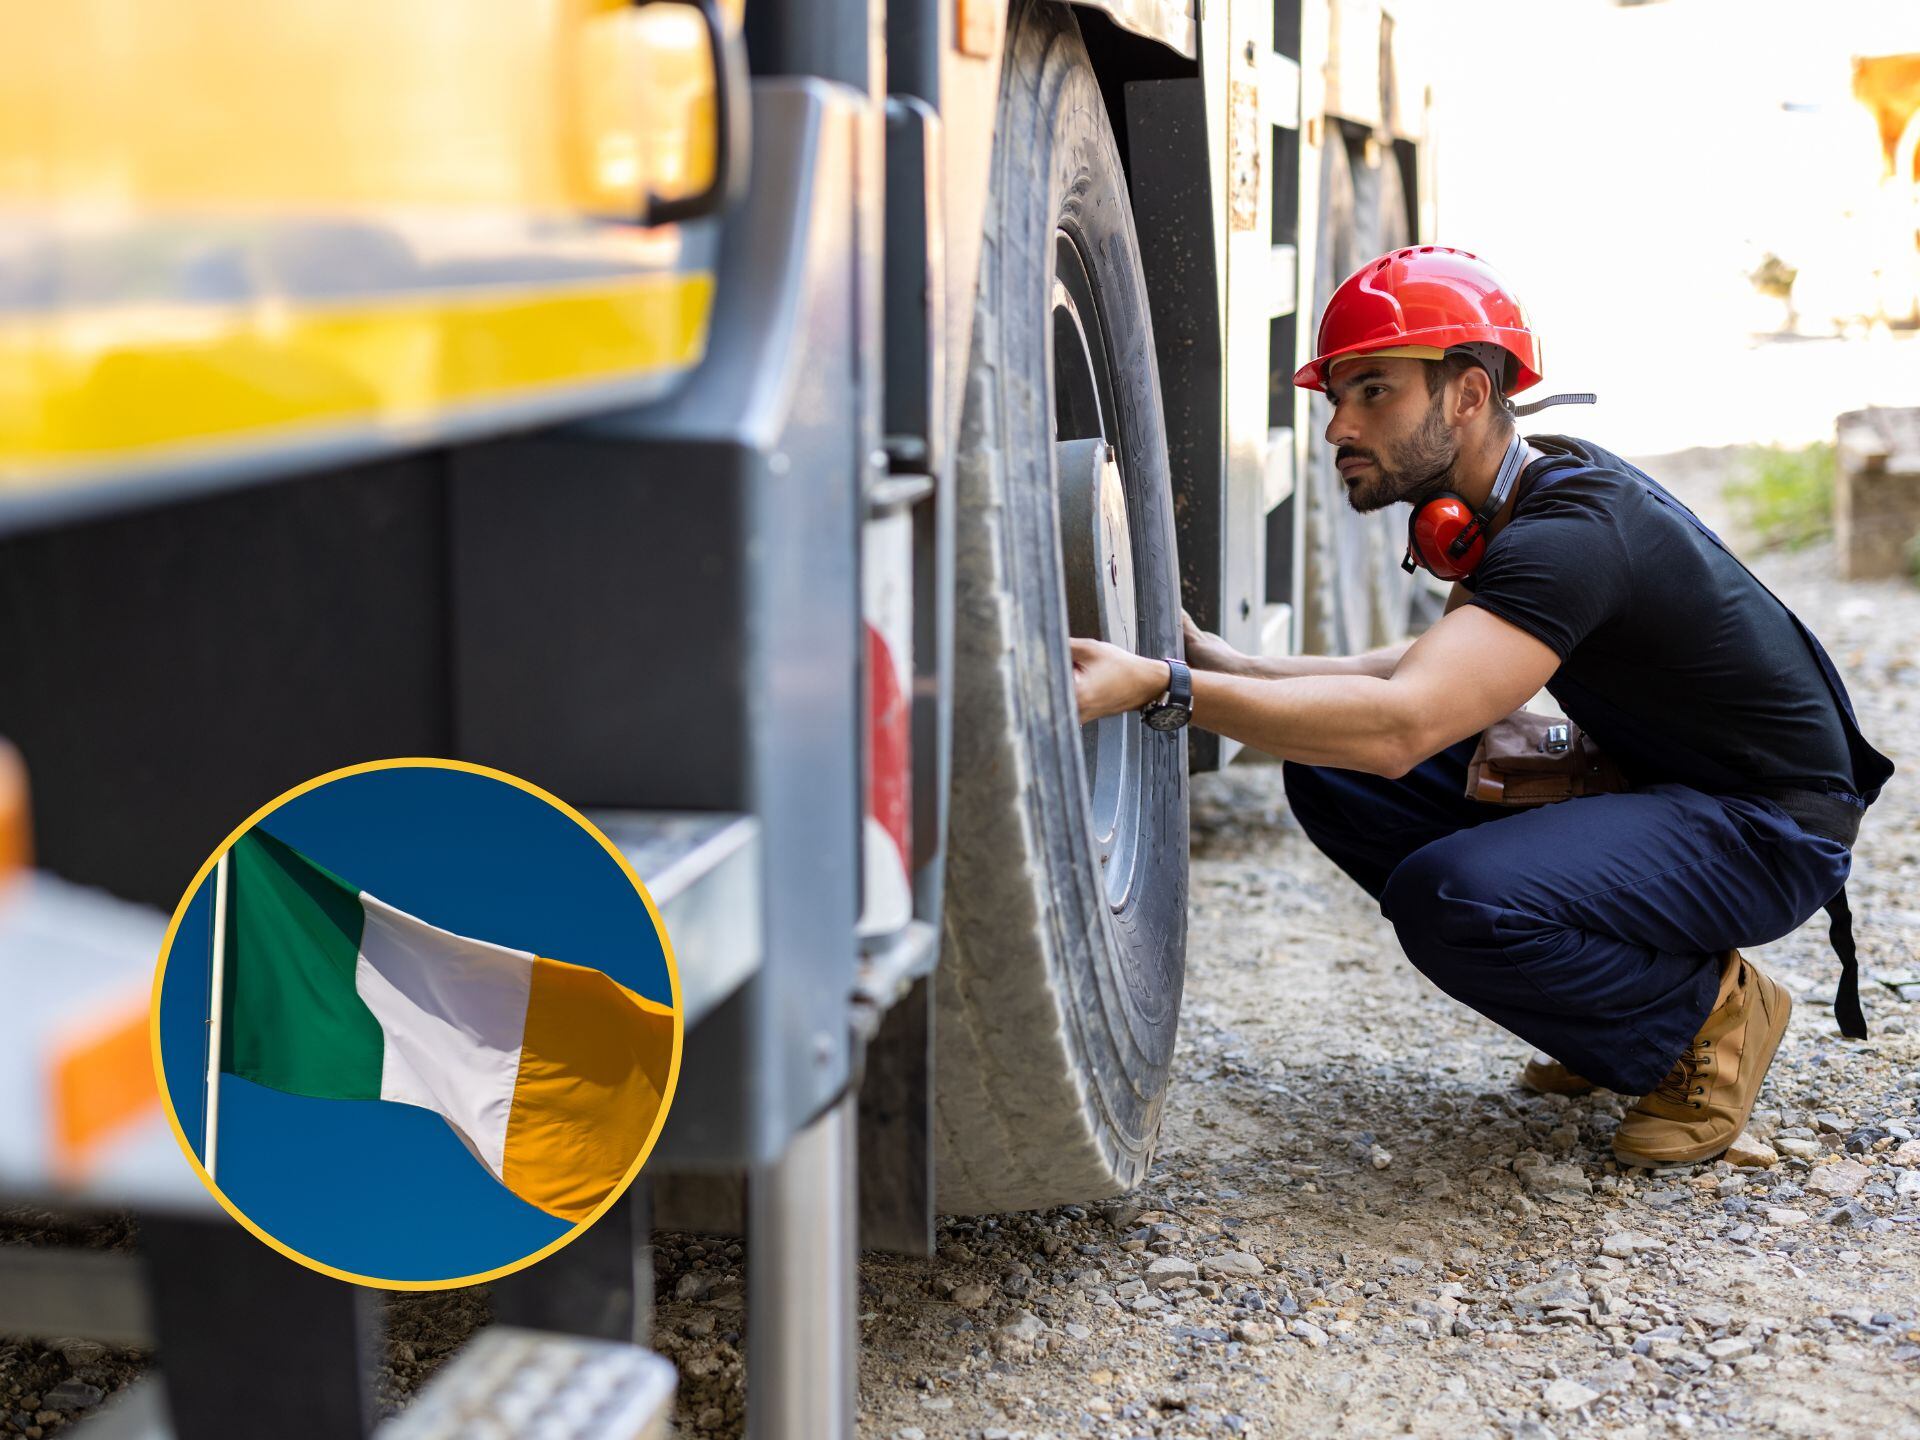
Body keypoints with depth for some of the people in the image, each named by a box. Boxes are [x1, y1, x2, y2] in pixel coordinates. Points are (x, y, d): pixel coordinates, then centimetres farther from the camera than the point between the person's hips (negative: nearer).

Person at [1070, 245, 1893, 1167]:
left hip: (1770, 827, -10)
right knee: (1330, 774, -1)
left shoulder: (1574, 531, -28)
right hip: (1645, 782, 10)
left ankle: (1707, 1015, -4)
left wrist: (1159, 688, -43)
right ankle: (1619, 993, 9)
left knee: (1449, 898, -33)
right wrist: (1217, 661, -2)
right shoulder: (1519, 493, 3)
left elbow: (1401, 725, -40)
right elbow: (1429, 674, 10)